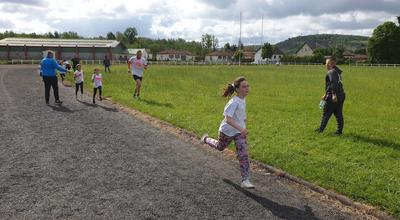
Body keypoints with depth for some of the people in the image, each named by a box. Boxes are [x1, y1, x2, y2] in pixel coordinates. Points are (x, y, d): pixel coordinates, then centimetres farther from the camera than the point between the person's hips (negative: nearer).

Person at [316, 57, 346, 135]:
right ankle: (339, 130, 12)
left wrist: (334, 94, -31)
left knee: (326, 113, 1)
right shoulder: (337, 72, 21)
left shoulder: (331, 72, -11)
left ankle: (321, 129, 10)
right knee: (338, 114, 10)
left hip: (333, 97, -9)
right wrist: (326, 94, 30)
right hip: (341, 96, 9)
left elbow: (334, 83, -25)